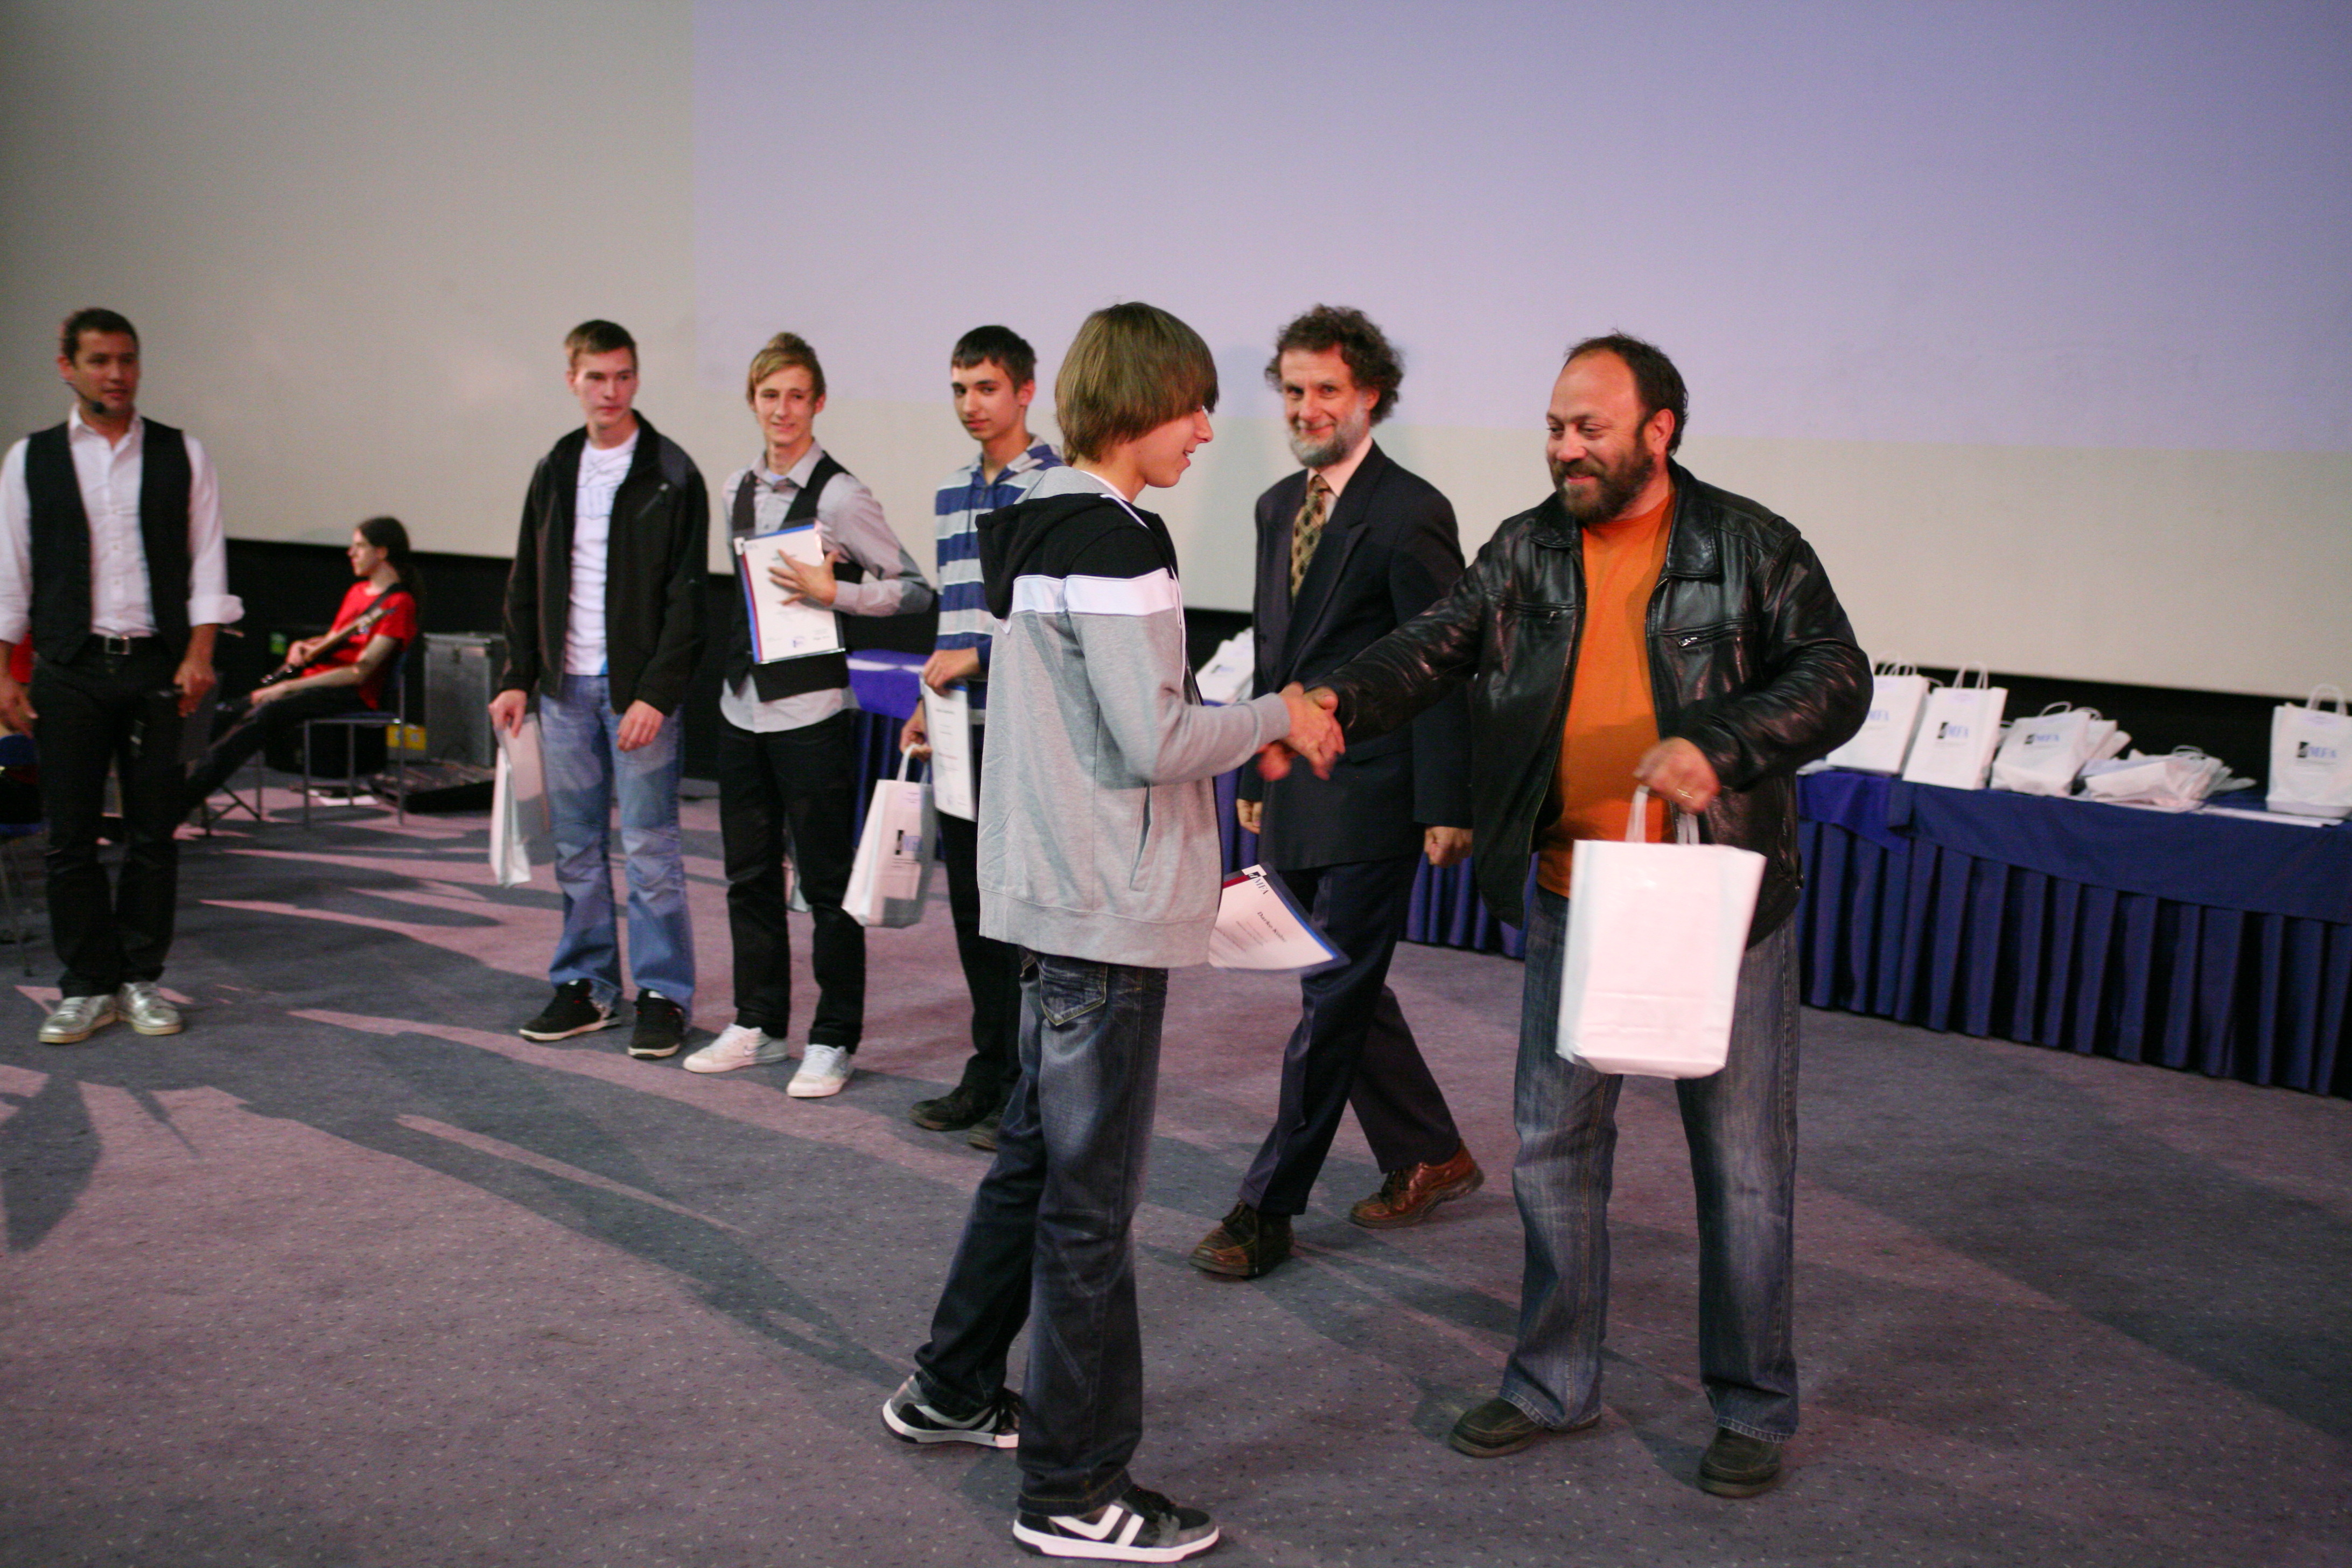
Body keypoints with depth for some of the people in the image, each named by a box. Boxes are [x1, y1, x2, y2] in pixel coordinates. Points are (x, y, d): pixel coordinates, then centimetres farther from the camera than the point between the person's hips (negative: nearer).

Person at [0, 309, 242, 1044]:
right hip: (69, 670, 0)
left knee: (155, 832, 4)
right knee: (70, 836, 2)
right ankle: (88, 987, 12)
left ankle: (142, 980, 15)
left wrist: (199, 652, -7)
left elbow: (207, 559, 3)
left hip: (157, 666, 0)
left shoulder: (182, 455, 5)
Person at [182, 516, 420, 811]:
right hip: (316, 679, 9)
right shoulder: (357, 591, 21)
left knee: (267, 712, -31)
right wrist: (303, 646, 4)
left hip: (353, 695, -9)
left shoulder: (398, 604, -9)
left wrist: (285, 688, -17)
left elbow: (360, 672, -16)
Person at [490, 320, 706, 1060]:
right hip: (566, 686, 5)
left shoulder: (671, 474, -5)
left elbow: (686, 595, -9)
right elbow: (527, 584, 16)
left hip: (637, 688, -5)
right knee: (576, 847, 10)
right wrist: (519, 678, 7)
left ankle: (663, 993, 8)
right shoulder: (555, 471, 11)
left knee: (649, 846, -1)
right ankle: (585, 985, 20)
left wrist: (657, 693, -16)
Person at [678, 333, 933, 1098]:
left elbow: (914, 589, -9)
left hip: (812, 708, -7)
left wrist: (831, 591, -18)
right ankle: (759, 1025, 27)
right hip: (743, 703, 7)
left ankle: (833, 1040, 11)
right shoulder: (737, 490, 10)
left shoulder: (839, 495, -9)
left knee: (826, 878, 0)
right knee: (749, 873, 14)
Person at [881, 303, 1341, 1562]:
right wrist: (1275, 717, -5)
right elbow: (1156, 741, -21)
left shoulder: (1035, 526, 12)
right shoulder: (1113, 541, -18)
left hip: (1048, 891, 10)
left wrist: (1235, 732, 12)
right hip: (1108, 908, -10)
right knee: (1089, 1196, -1)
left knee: (1034, 1150, 22)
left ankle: (952, 1389, 37)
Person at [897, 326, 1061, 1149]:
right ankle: (991, 1073, 23)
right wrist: (931, 703, 16)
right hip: (964, 733, 7)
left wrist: (980, 659, -16)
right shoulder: (951, 492, 16)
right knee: (973, 907, 12)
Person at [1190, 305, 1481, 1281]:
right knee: (1347, 990, 16)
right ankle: (1429, 1157, 32)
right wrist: (1255, 775, 17)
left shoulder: (1409, 513, -11)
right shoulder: (1279, 506, 13)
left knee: (1333, 1001, -1)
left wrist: (1446, 806, -15)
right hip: (1295, 797, 8)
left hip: (1369, 799, -8)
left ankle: (1266, 1207, 6)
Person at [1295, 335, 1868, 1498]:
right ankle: (1554, 1383, 28)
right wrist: (1334, 703, -21)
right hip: (1572, 899, 4)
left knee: (1741, 1157, 6)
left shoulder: (1751, 549, -4)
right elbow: (1430, 652, -2)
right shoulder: (1524, 553, 6)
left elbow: (1835, 677, -10)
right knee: (1554, 1143, 11)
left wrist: (1722, 750, -26)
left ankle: (1753, 1406, 23)